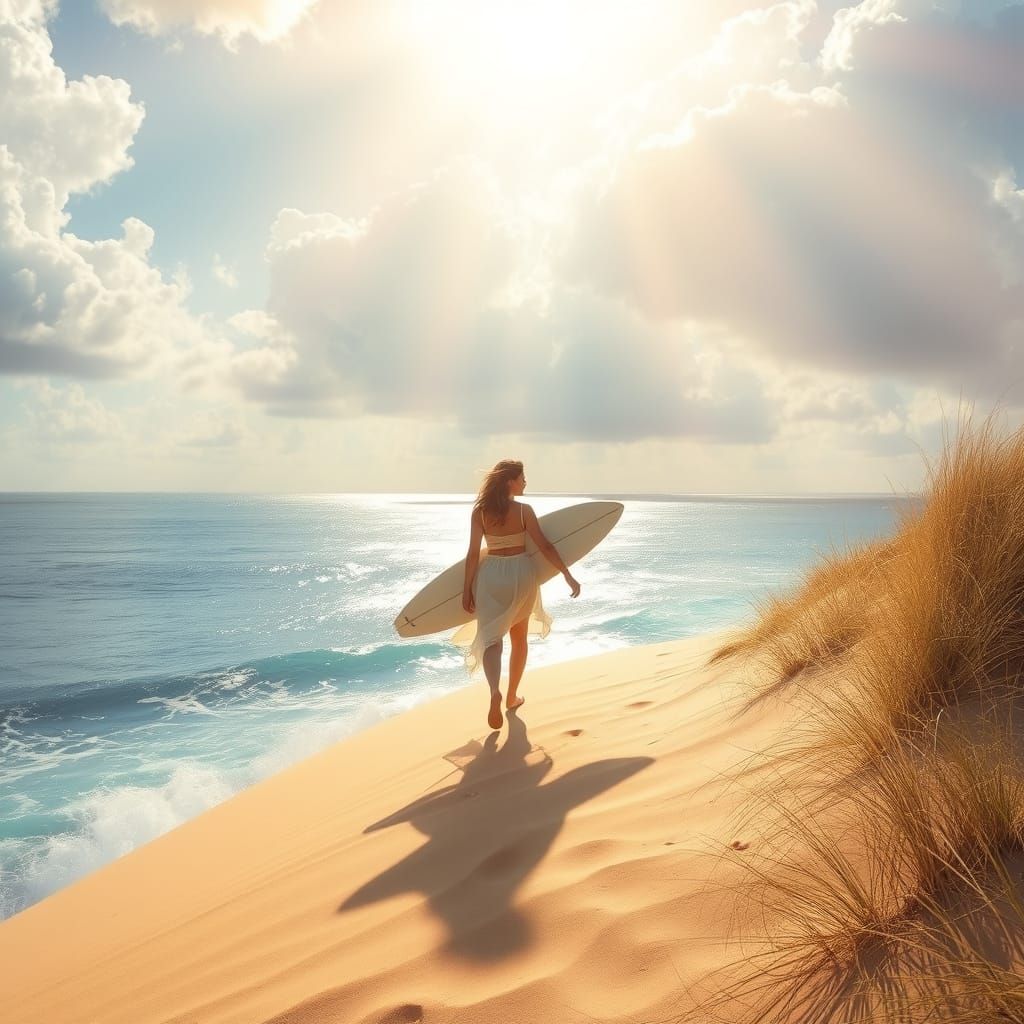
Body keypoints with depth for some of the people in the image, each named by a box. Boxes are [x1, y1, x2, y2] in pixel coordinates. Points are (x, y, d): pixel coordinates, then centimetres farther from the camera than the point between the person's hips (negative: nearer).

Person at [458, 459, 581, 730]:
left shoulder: (480, 512, -4)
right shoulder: (524, 510, -9)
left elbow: (473, 553, -5)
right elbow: (544, 546, -10)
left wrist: (467, 589, 1)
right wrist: (568, 576, -5)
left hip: (491, 575, 0)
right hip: (521, 572, 0)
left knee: (491, 637, -2)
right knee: (519, 639, 18)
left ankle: (495, 692, -28)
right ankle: (512, 696, 28)